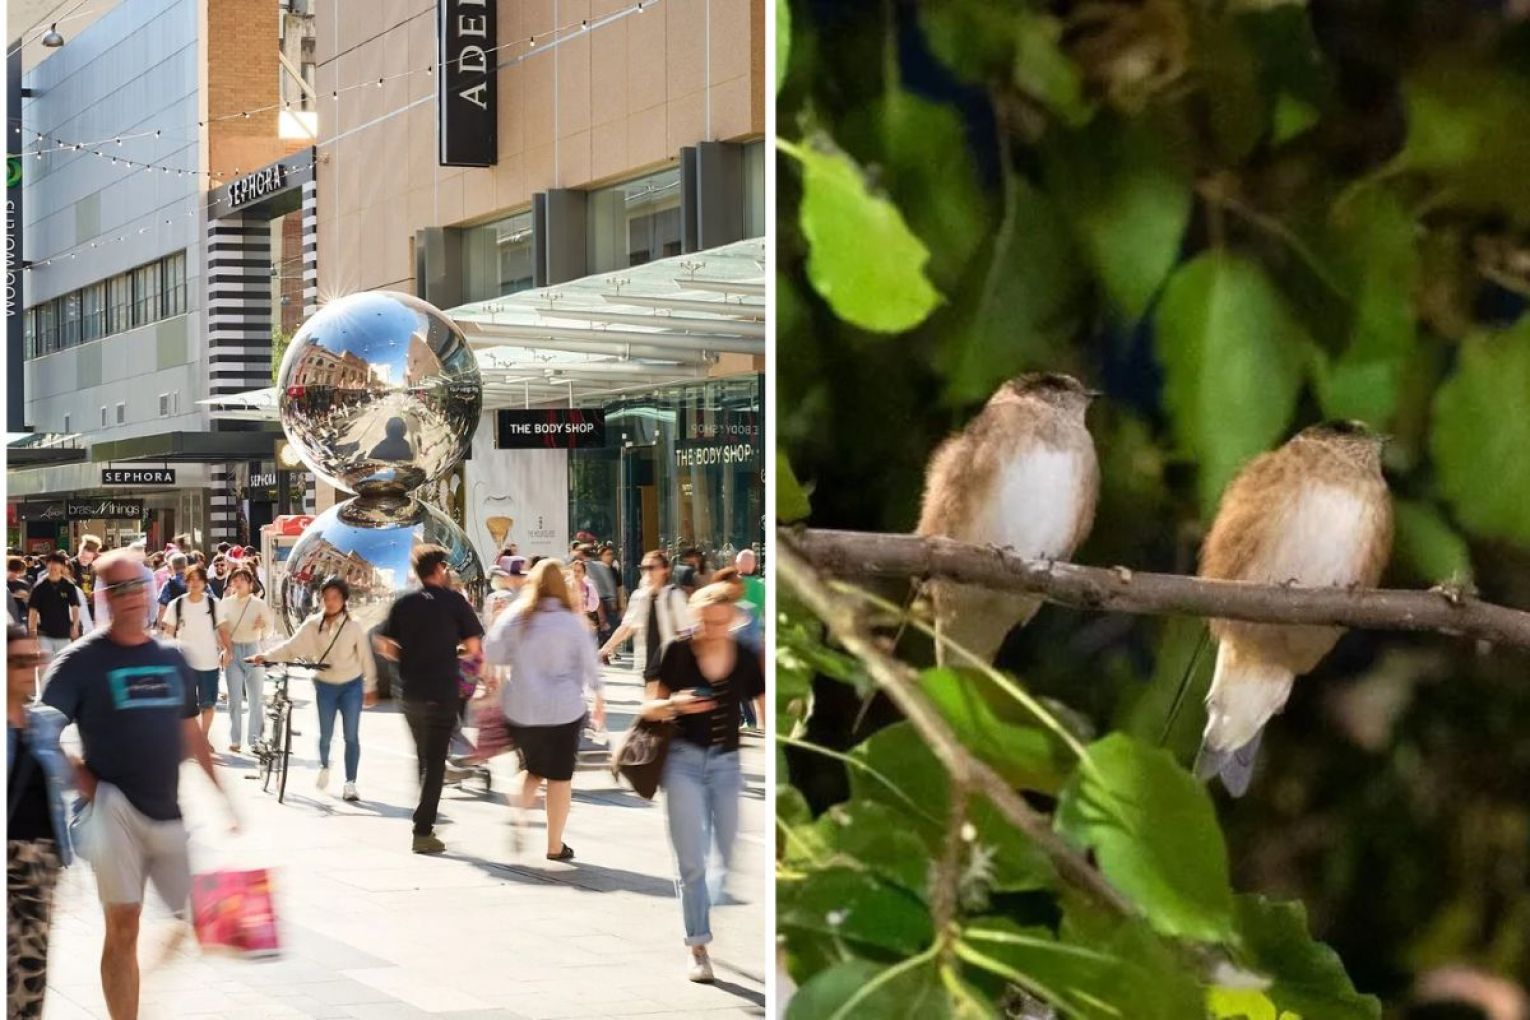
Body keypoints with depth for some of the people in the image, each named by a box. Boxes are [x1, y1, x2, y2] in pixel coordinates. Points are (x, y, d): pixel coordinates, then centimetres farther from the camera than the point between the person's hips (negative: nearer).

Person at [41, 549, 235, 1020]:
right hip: (116, 813, -5)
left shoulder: (172, 657, 10)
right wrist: (83, 782, -14)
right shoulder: (81, 660, -5)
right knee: (123, 927, -6)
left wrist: (223, 796, 15)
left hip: (171, 814, 5)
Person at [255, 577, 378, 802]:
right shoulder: (313, 625, -4)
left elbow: (365, 657, -2)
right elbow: (292, 646, -11)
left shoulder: (353, 626, -8)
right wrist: (266, 657, -24)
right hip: (325, 686, 1)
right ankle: (324, 767, 38)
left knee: (351, 736, -2)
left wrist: (370, 688, 1)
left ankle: (350, 783, 5)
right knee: (325, 734, 7)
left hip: (351, 686, -1)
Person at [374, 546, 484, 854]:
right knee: (435, 761, -1)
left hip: (410, 692, 4)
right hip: (442, 692, -4)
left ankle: (425, 820, 28)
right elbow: (474, 648, -7)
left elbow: (384, 645, 2)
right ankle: (423, 831, -6)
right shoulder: (453, 601, -6)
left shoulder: (404, 603, 4)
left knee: (423, 758, 21)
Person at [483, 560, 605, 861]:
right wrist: (598, 698, 13)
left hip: (520, 708, 2)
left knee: (532, 770, 20)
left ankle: (518, 820, -3)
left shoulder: (515, 617, -2)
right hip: (563, 709, -2)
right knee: (560, 777, 7)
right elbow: (588, 663, 0)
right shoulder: (571, 620, -6)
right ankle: (555, 845, 10)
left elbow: (492, 654, -1)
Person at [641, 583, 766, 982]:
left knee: (732, 858, 2)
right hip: (685, 759, -2)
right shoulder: (678, 652, -6)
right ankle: (698, 946, 8)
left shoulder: (747, 660, 0)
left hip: (727, 763, 2)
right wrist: (675, 704, -22)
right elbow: (649, 708, -1)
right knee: (691, 862, -2)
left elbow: (765, 712, 6)